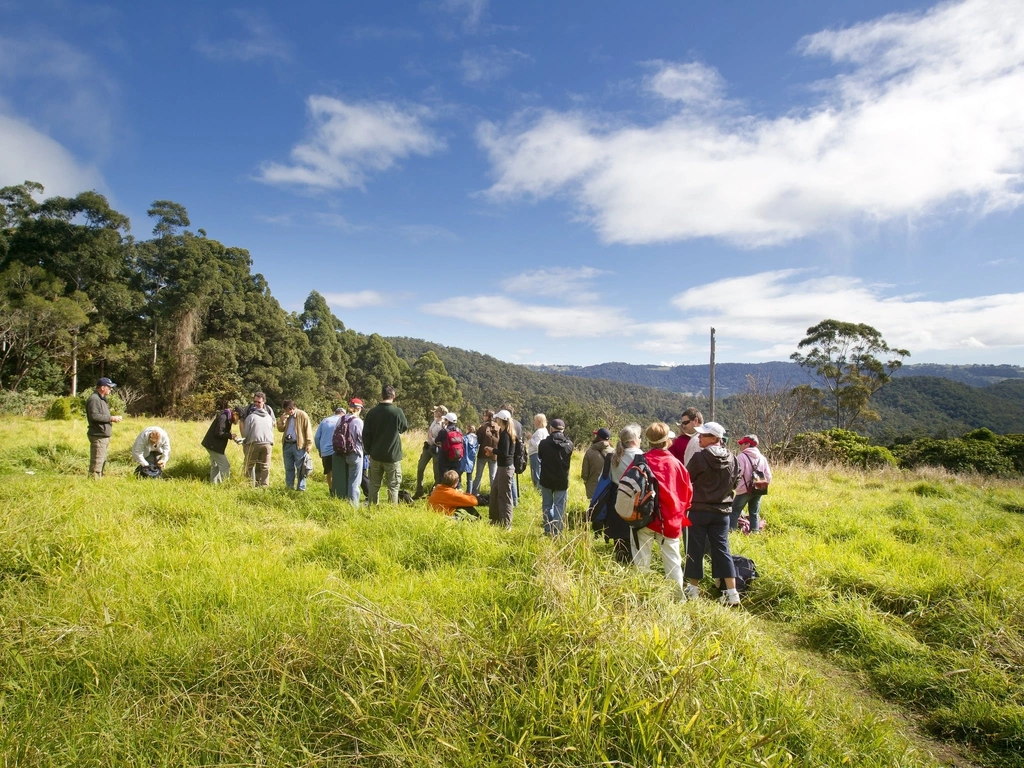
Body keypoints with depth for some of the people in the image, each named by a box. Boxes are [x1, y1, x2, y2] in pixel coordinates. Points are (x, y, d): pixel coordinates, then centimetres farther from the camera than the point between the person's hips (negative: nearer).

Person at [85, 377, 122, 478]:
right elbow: (94, 416, -23)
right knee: (97, 461, -8)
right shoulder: (94, 399, -13)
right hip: (98, 436, -11)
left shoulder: (101, 399, 20)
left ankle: (99, 478, 25)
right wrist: (111, 418, -18)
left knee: (102, 460, 17)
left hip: (105, 436, 11)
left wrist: (112, 418, 10)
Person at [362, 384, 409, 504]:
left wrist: (369, 450, 13)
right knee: (393, 485, 4)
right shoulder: (397, 411, -13)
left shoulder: (372, 411, -2)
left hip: (375, 455, 4)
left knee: (374, 484, 13)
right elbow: (405, 427, 5)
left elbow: (366, 434, 3)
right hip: (392, 455, -3)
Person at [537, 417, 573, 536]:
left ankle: (548, 530, 16)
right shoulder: (569, 444, -8)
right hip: (562, 480, 1)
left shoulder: (544, 443, -13)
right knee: (559, 506, 8)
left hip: (546, 480, 0)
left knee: (547, 505, 14)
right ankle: (557, 532, 8)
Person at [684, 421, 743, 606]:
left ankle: (692, 589, 17)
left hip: (699, 510, -5)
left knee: (695, 549, 7)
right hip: (722, 511, 5)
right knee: (722, 549, 9)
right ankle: (732, 593, 6)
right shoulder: (731, 459, 1)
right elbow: (735, 482, 12)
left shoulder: (699, 457, -16)